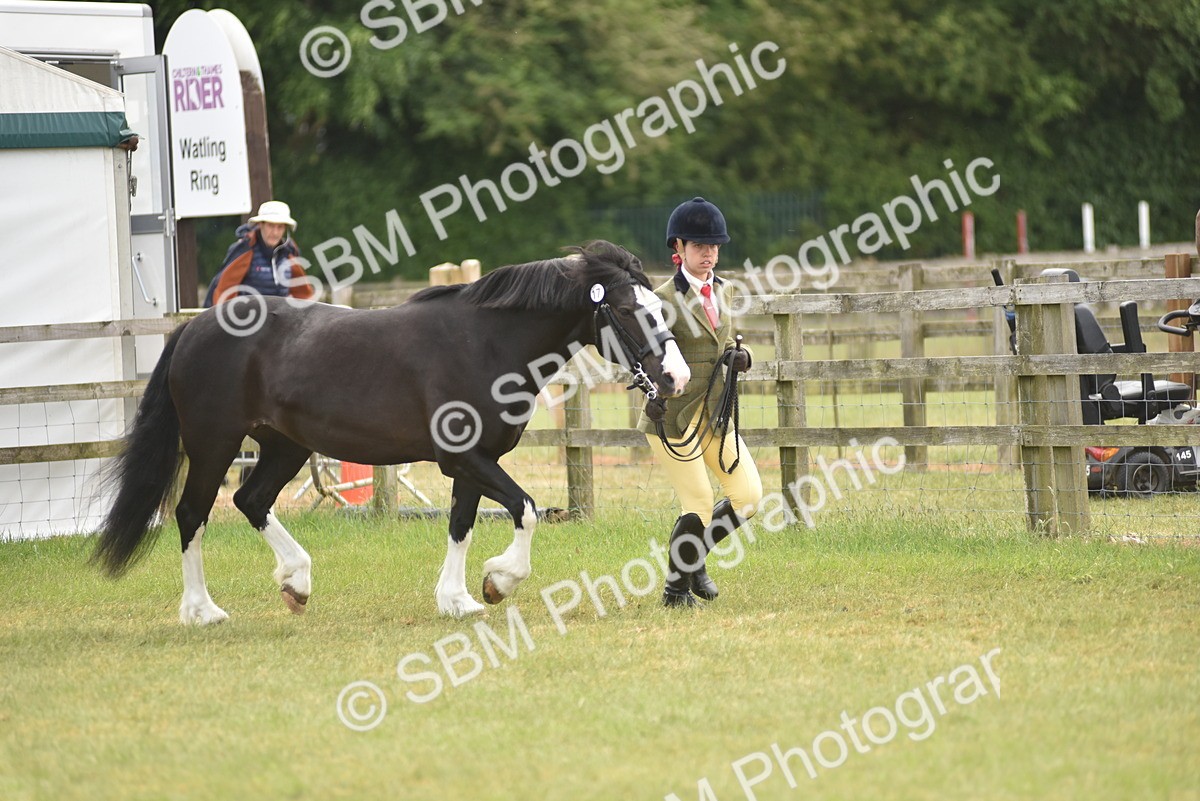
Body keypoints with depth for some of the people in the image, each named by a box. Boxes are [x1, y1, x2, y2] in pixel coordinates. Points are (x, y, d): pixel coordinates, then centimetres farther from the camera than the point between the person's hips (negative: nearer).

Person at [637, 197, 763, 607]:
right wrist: (653, 396, -30)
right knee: (699, 504, -6)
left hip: (716, 414, 7)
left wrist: (739, 358, -2)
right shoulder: (664, 300, -12)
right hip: (673, 417, -7)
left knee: (748, 495, 3)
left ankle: (692, 557, 24)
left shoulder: (721, 291, 9)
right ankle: (676, 588, 13)